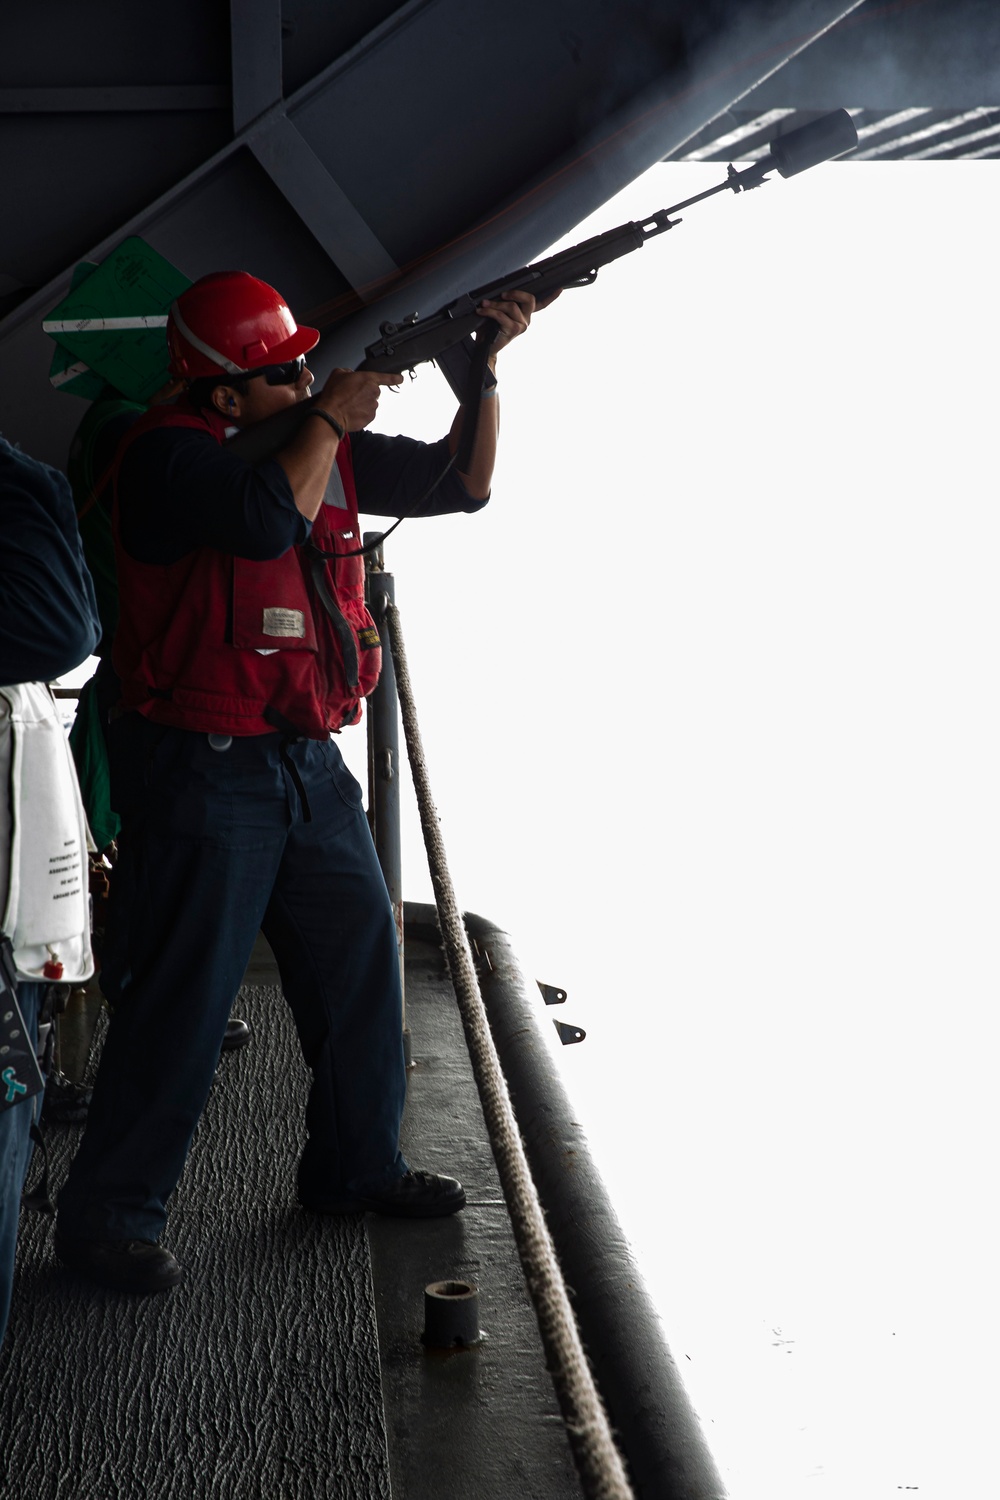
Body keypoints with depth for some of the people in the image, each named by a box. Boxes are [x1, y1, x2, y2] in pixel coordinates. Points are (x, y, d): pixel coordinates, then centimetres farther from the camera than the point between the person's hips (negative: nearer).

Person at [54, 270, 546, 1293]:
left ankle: (355, 1167, 29)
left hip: (311, 764, 8)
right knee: (182, 997, -4)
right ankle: (105, 1214, 8)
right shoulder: (170, 449, -10)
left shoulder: (331, 448, 12)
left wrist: (485, 368, 5)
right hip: (207, 773, -8)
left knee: (361, 959, 12)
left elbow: (462, 483, 17)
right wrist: (330, 420, -13)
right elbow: (268, 518, -28)